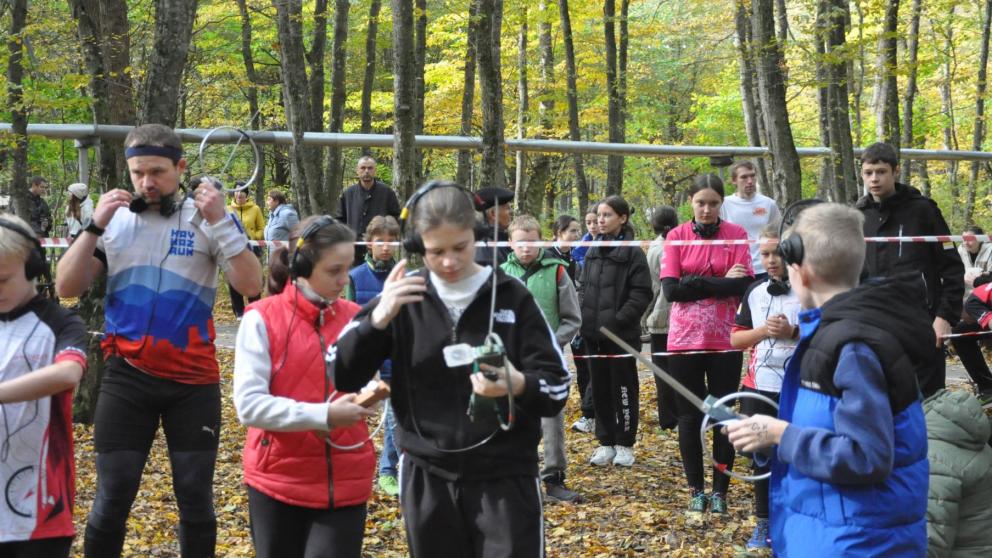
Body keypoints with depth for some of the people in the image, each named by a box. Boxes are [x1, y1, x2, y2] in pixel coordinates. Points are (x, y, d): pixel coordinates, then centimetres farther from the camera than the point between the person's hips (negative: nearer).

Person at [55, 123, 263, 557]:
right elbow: (66, 288, 0)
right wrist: (94, 226, -10)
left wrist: (221, 222, -16)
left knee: (196, 498, 9)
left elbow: (251, 285, -8)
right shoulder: (113, 219, 5)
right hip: (126, 376, 1)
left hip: (194, 380, 0)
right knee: (111, 498, 2)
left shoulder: (208, 217, 1)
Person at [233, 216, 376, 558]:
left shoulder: (354, 318, 3)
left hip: (345, 483, 2)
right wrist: (323, 415, -22)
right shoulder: (262, 320, -8)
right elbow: (249, 405, -15)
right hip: (278, 481, -2)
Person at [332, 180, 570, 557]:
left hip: (505, 479, -2)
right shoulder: (403, 299, 1)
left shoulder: (511, 296, -4)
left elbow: (557, 389, -5)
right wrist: (378, 319, -19)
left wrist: (519, 385, -27)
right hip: (426, 480, 2)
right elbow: (341, 376, -3)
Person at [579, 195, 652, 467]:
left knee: (623, 388, 4)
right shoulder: (593, 252, 11)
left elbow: (641, 294, -11)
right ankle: (605, 442, 19)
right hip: (594, 333, 5)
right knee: (600, 388, 10)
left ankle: (625, 444, 14)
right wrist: (582, 322, 4)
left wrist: (617, 321, -18)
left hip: (622, 334, -5)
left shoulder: (633, 253, -7)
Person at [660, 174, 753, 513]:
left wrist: (694, 282, -11)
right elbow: (671, 290, -9)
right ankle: (696, 490, 19)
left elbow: (742, 284, -10)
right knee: (689, 417, 7)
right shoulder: (676, 237, 1)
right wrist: (721, 282, -10)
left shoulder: (736, 235, 1)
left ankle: (720, 491, 16)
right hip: (684, 340, 1)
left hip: (725, 341, 0)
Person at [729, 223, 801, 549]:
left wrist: (793, 332, -20)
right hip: (759, 388, 4)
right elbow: (735, 339, 7)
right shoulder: (755, 292, 7)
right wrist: (762, 331, -10)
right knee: (761, 459, 12)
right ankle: (763, 522, 25)